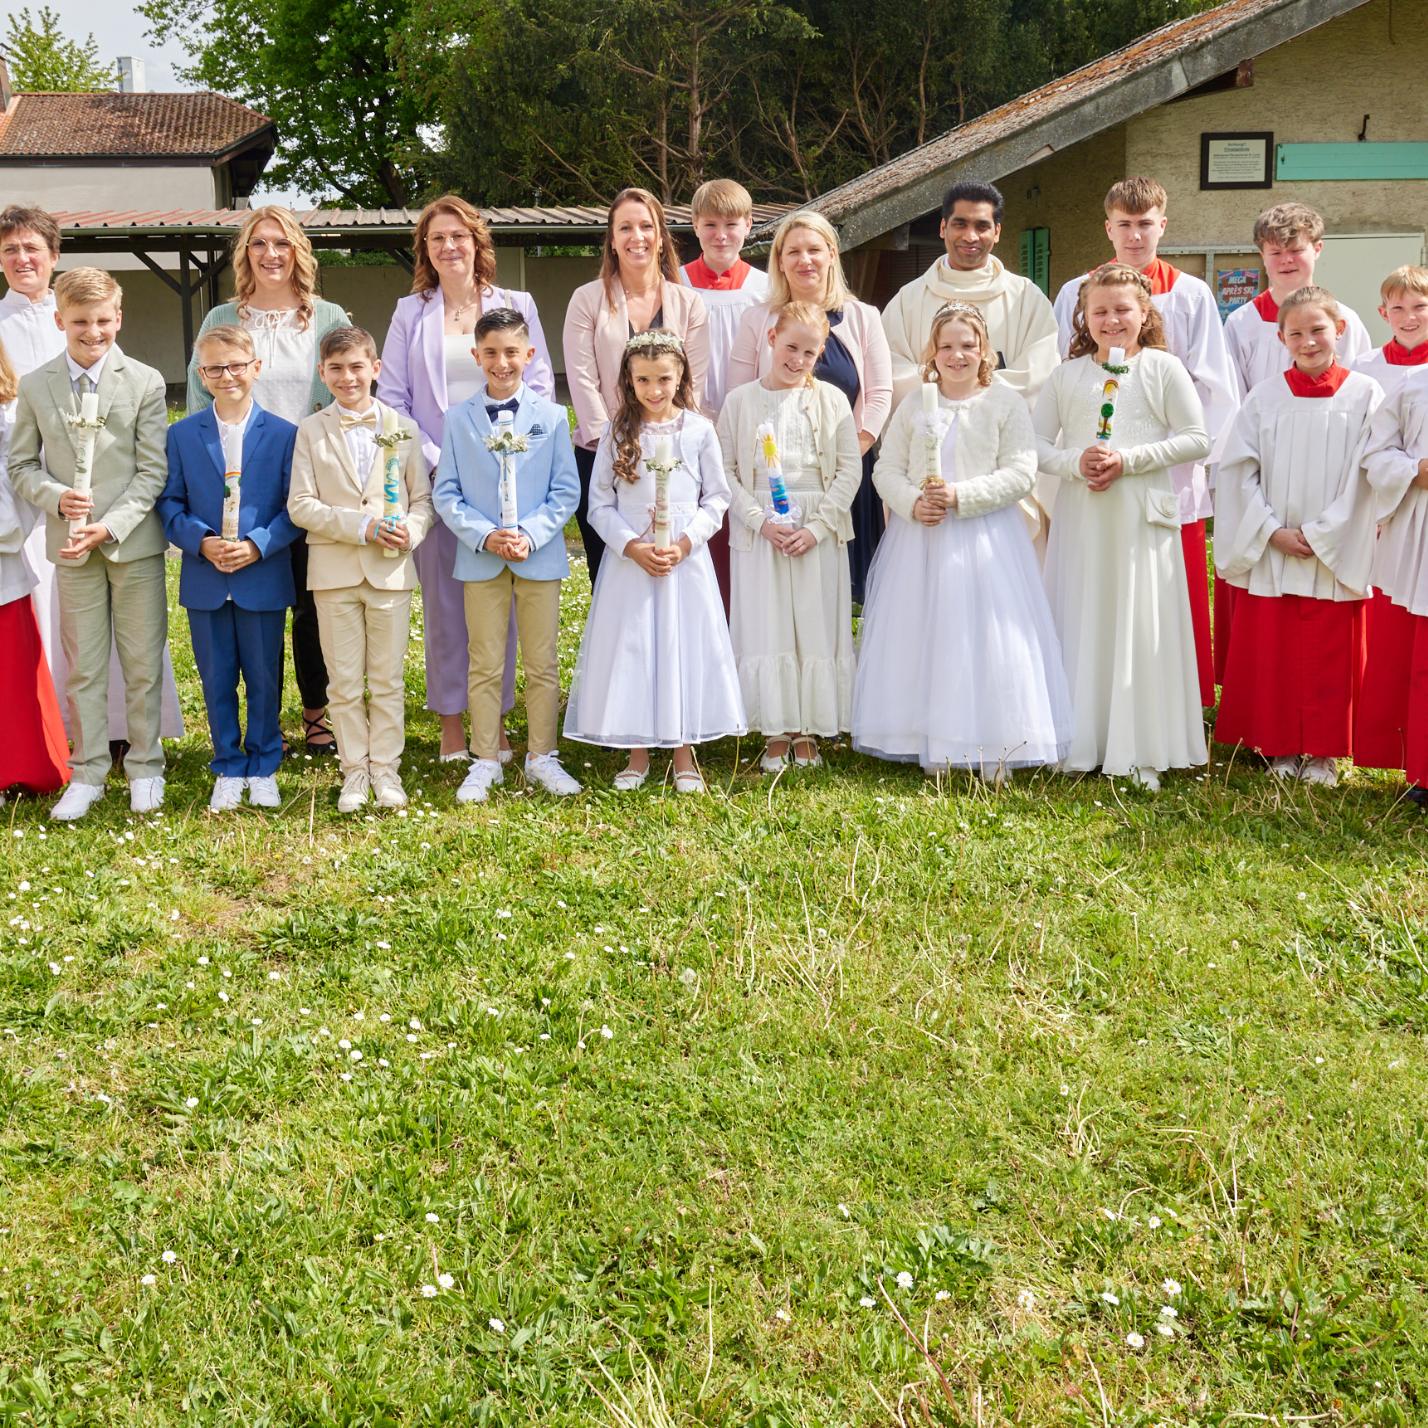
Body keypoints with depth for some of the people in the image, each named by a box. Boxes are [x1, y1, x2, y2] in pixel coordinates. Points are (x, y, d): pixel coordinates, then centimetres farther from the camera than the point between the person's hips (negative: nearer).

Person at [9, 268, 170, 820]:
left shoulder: (144, 382, -3)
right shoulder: (35, 386, 3)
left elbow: (153, 472, -6)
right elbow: (22, 465, 8)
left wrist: (109, 526, -16)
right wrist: (57, 499, -13)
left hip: (134, 541, -1)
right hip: (71, 545, 2)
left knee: (143, 662, 6)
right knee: (82, 665, 8)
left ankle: (145, 768, 19)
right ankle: (87, 773, 19)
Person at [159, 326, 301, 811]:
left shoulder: (283, 434, -2)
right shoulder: (181, 434, 3)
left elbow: (294, 508, -3)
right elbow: (170, 504, 3)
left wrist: (258, 545, -17)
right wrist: (202, 542, -14)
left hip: (264, 579, -1)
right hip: (205, 581, 1)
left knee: (264, 679, 8)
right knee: (217, 681, 9)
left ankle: (263, 768, 23)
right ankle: (228, 770, 22)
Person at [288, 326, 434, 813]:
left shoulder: (403, 428, 6)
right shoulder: (311, 430, 4)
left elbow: (423, 498, 6)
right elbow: (300, 504, -3)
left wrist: (410, 530, -16)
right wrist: (360, 526, -15)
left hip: (391, 569, 0)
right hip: (334, 569, 0)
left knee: (388, 678, 6)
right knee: (345, 681, 6)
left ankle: (385, 769, 16)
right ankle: (354, 772, 16)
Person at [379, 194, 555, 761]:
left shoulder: (516, 305, 9)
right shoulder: (411, 312, 10)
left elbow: (539, 387, 3)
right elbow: (391, 398, 4)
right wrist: (434, 459, -8)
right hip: (434, 477, 0)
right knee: (442, 597, 2)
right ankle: (451, 724, 10)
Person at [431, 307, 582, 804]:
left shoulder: (551, 416, 1)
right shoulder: (459, 418, 2)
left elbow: (566, 491, 0)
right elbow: (445, 493, 1)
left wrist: (530, 535, -13)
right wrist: (482, 535, -13)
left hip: (540, 556, 0)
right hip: (479, 558, 0)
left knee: (542, 664, 7)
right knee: (485, 665, 7)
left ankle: (541, 757, 19)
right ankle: (485, 761, 16)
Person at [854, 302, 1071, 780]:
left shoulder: (1006, 403, 0)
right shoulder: (914, 404, 9)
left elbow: (1020, 474, -7)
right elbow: (886, 470, 7)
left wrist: (961, 496, -17)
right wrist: (912, 503, -13)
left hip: (986, 539, -3)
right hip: (920, 536, 3)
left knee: (986, 639, -3)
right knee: (924, 638, 4)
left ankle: (994, 751, 4)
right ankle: (933, 746, 13)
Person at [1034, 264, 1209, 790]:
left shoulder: (1163, 369, 3)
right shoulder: (1066, 376, 11)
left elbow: (1196, 439, -2)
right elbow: (1036, 443, 8)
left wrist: (1128, 460, -12)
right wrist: (1075, 463, -12)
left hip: (1141, 516, -2)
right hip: (1079, 515, 2)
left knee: (1140, 627, -1)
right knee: (1079, 626, 4)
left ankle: (1140, 752, 6)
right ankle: (1078, 747, 13)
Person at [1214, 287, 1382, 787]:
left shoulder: (1365, 395, -2)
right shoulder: (1265, 397, 3)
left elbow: (1364, 477, -5)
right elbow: (1239, 470, 0)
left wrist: (1320, 536, -10)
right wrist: (1273, 532, -9)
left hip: (1336, 555, -1)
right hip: (1269, 556, 2)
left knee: (1330, 659, 3)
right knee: (1270, 656, 5)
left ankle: (1322, 753, 16)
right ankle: (1280, 749, 18)